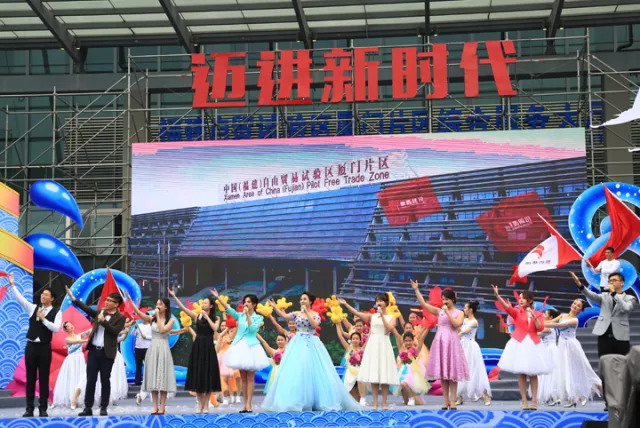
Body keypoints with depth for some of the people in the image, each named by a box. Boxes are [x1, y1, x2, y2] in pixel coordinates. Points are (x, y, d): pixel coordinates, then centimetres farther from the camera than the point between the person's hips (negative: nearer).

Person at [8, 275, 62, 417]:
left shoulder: (56, 313, -2)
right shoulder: (33, 308, 7)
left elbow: (56, 328, -15)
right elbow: (20, 298, -1)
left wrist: (43, 319, -17)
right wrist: (12, 285, -9)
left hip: (44, 348, -3)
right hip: (31, 346, 3)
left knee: (44, 378, 1)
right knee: (30, 378, 5)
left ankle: (43, 408, 7)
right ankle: (29, 408, 8)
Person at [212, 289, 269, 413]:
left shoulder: (258, 318, 1)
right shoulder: (240, 315, 8)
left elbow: (252, 328, -15)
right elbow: (228, 308, -3)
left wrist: (248, 315, -15)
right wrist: (218, 298, -11)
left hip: (251, 346, -4)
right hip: (240, 346, 4)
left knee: (250, 377, -4)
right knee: (243, 377, 6)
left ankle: (248, 404, -6)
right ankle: (245, 404, 8)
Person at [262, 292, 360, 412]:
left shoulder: (315, 314, 2)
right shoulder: (297, 313, 7)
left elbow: (315, 324, -16)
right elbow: (284, 316, -2)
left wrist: (307, 312, -15)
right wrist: (275, 307, -12)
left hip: (311, 344, -2)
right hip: (298, 344, 2)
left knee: (313, 370, -3)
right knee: (296, 371, -3)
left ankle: (315, 400, 7)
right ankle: (297, 401, 2)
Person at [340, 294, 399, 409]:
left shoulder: (391, 317, 6)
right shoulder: (372, 316, 9)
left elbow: (389, 328, -12)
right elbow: (357, 313, -2)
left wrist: (382, 315, -12)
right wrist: (345, 304, -9)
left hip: (384, 345, -2)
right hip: (373, 344, 2)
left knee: (384, 375, -4)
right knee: (373, 375, -1)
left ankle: (384, 402, 2)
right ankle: (375, 402, 2)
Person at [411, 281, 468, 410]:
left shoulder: (459, 313, 4)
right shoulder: (439, 311, 10)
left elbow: (456, 324, -14)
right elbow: (423, 303, 5)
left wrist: (447, 312, -13)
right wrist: (416, 290, 1)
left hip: (452, 342, -3)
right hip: (440, 342, 3)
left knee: (452, 373, -4)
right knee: (442, 373, 2)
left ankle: (452, 401, -3)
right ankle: (446, 401, 7)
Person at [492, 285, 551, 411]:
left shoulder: (538, 314, 6)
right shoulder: (517, 312, 3)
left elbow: (540, 328, -6)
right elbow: (507, 307, -16)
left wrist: (533, 316, -15)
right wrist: (497, 295, -30)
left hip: (533, 344, 1)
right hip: (519, 343, 0)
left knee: (533, 374, 2)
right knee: (521, 373, -2)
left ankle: (534, 401, 6)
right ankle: (524, 401, 2)